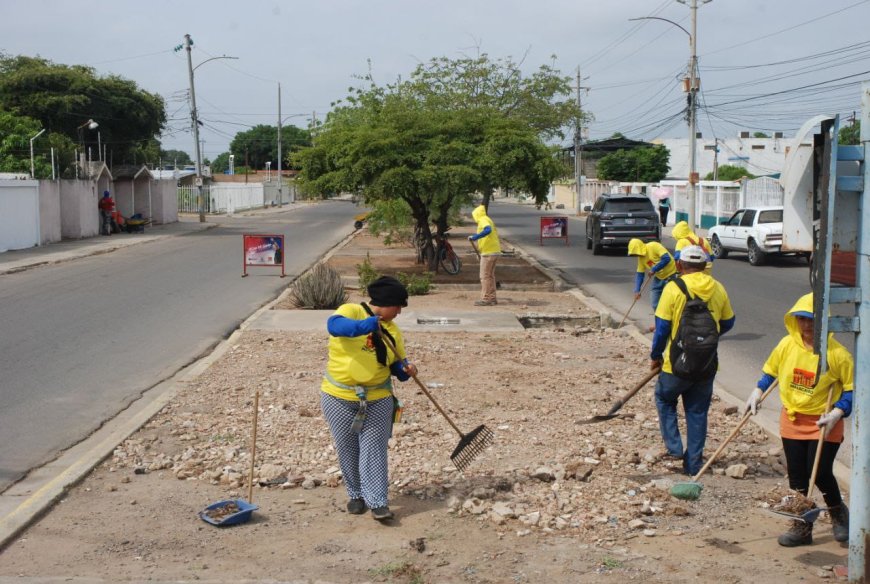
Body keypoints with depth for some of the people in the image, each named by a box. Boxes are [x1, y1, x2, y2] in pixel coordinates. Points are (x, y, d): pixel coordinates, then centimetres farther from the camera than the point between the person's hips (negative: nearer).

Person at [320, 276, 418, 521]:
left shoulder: (392, 331, 6)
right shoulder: (351, 311, -10)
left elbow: (397, 364, 14)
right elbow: (334, 325, -32)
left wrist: (406, 370, -10)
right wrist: (370, 324, -42)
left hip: (377, 400, 3)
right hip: (339, 399, -3)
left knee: (374, 452, -2)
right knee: (348, 451, 9)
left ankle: (378, 502, 0)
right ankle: (356, 495, 27)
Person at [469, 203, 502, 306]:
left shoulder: (483, 220, -12)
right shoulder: (488, 220, 19)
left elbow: (488, 230, -32)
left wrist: (475, 237, -32)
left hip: (488, 252, -10)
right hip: (494, 251, 10)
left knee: (485, 276, -6)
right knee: (490, 276, 15)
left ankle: (486, 299, -7)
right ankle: (492, 298, 18)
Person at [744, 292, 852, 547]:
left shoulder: (837, 354, -16)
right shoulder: (787, 345, -4)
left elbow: (851, 389, -9)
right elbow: (770, 371, 12)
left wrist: (837, 413, -20)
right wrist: (757, 393, 3)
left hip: (823, 424, -4)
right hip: (792, 420, 4)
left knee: (820, 474, -5)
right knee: (797, 476, 8)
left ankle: (838, 513, 26)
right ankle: (801, 528, 21)